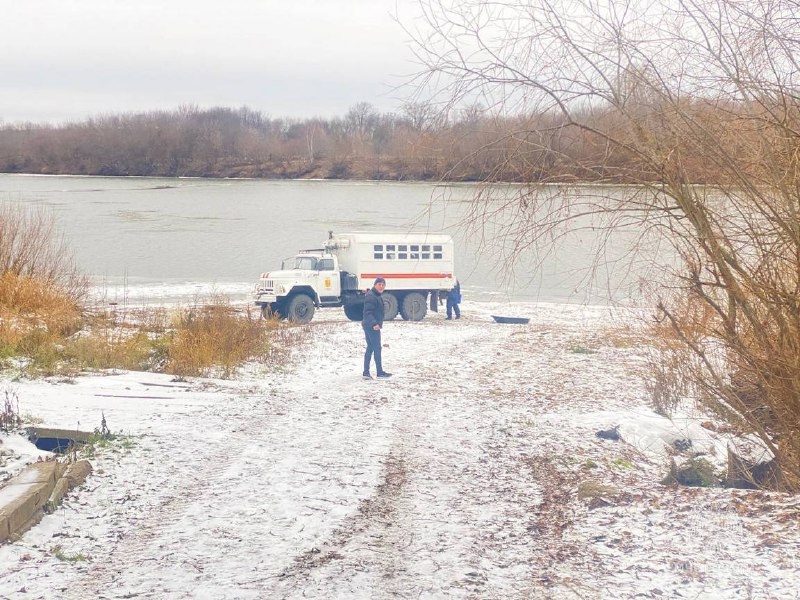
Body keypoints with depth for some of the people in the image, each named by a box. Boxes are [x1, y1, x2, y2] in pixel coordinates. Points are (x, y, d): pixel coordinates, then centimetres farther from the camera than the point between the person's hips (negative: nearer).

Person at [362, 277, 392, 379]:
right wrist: (374, 324, -36)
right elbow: (368, 312, -26)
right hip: (372, 327, -11)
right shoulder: (371, 296, -17)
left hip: (369, 325, 11)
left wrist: (379, 323, 32)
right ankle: (380, 372, 2)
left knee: (370, 348, 11)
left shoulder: (376, 296, 16)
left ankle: (366, 372, 12)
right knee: (377, 348, -4)